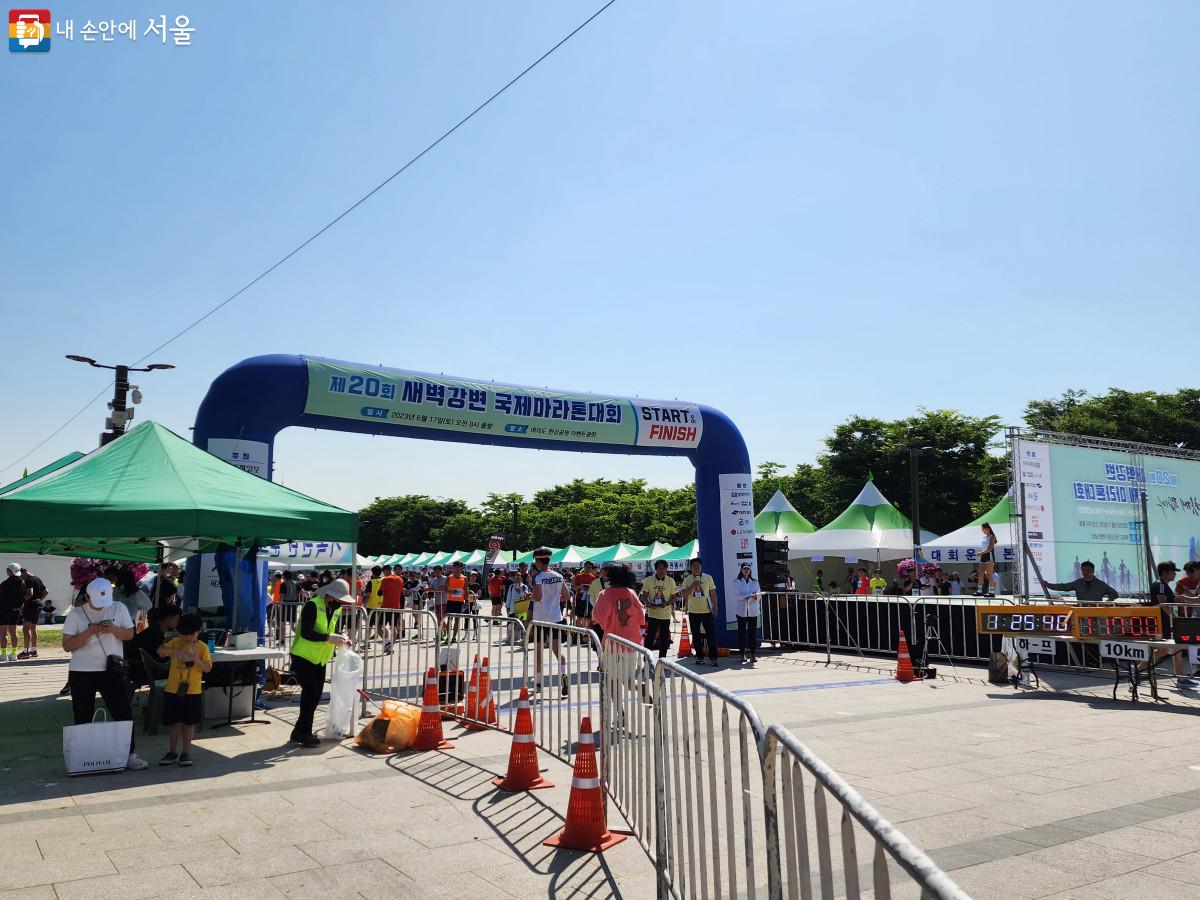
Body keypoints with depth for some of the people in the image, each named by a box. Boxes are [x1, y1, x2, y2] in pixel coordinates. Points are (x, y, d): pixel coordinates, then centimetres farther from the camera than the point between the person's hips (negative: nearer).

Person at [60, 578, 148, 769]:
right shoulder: (76, 614, -2)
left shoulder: (119, 608, 4)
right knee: (83, 718, 7)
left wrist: (115, 629, -12)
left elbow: (130, 634, 8)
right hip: (82, 672, -1)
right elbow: (67, 645, -5)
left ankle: (129, 754, 5)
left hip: (112, 670, 1)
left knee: (123, 713, -2)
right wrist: (89, 632, -18)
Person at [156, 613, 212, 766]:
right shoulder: (175, 642, 2)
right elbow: (160, 651, -14)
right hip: (173, 689, 1)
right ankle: (172, 752, 21)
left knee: (189, 722, 5)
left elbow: (208, 668, -7)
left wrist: (195, 659, -23)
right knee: (174, 722, 9)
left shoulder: (202, 647, -2)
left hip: (192, 690, -1)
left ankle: (186, 752, 17)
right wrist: (176, 651, -29)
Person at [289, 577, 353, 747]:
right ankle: (304, 733, -1)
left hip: (319, 659, 8)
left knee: (316, 695, 9)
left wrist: (342, 638, -3)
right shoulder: (312, 606, -21)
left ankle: (300, 731, 21)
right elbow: (306, 633, -29)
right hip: (303, 656, -8)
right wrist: (330, 638, -32)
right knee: (311, 692, -12)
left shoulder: (336, 610, 5)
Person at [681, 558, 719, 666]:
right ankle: (699, 657, 17)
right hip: (693, 611, 1)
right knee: (696, 636, 8)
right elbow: (684, 595, -3)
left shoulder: (708, 578, 3)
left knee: (711, 634, -5)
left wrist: (715, 608, 0)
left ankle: (713, 658, -1)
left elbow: (713, 593, 6)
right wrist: (693, 586, -16)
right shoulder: (687, 580, 3)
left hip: (707, 611, -1)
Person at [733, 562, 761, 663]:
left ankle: (753, 654, 0)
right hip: (741, 611, -2)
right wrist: (751, 595, -11)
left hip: (753, 611, 2)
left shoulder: (755, 582, 14)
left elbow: (758, 595, 5)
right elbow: (738, 596, -6)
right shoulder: (737, 582, 5)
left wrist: (755, 596, -18)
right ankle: (742, 653, 6)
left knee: (753, 632, -2)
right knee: (742, 632, 0)